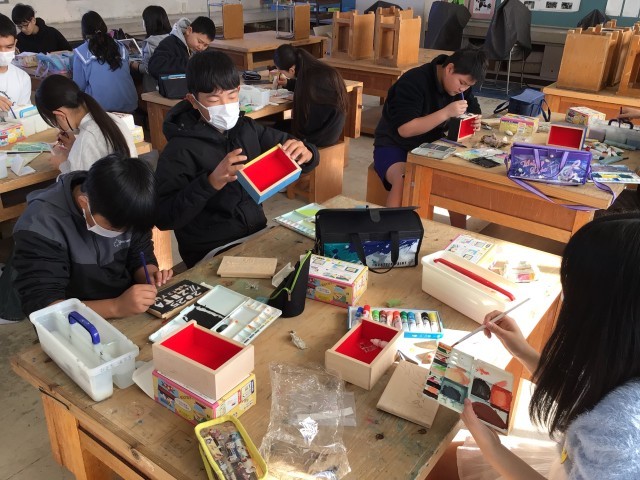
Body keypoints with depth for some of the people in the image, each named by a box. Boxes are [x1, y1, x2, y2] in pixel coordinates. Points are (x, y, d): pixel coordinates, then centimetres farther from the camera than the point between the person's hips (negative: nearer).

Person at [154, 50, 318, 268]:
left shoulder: (247, 128, 3)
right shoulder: (180, 149, -11)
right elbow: (162, 217, -17)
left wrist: (304, 153, -14)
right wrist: (210, 183, -30)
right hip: (211, 255, -5)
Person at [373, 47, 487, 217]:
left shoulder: (461, 84, -1)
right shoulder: (414, 82, -23)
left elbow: (473, 110, 12)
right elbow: (405, 129, -29)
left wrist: (473, 122, -13)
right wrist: (446, 112, -34)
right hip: (394, 146, -6)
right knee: (404, 181, -36)